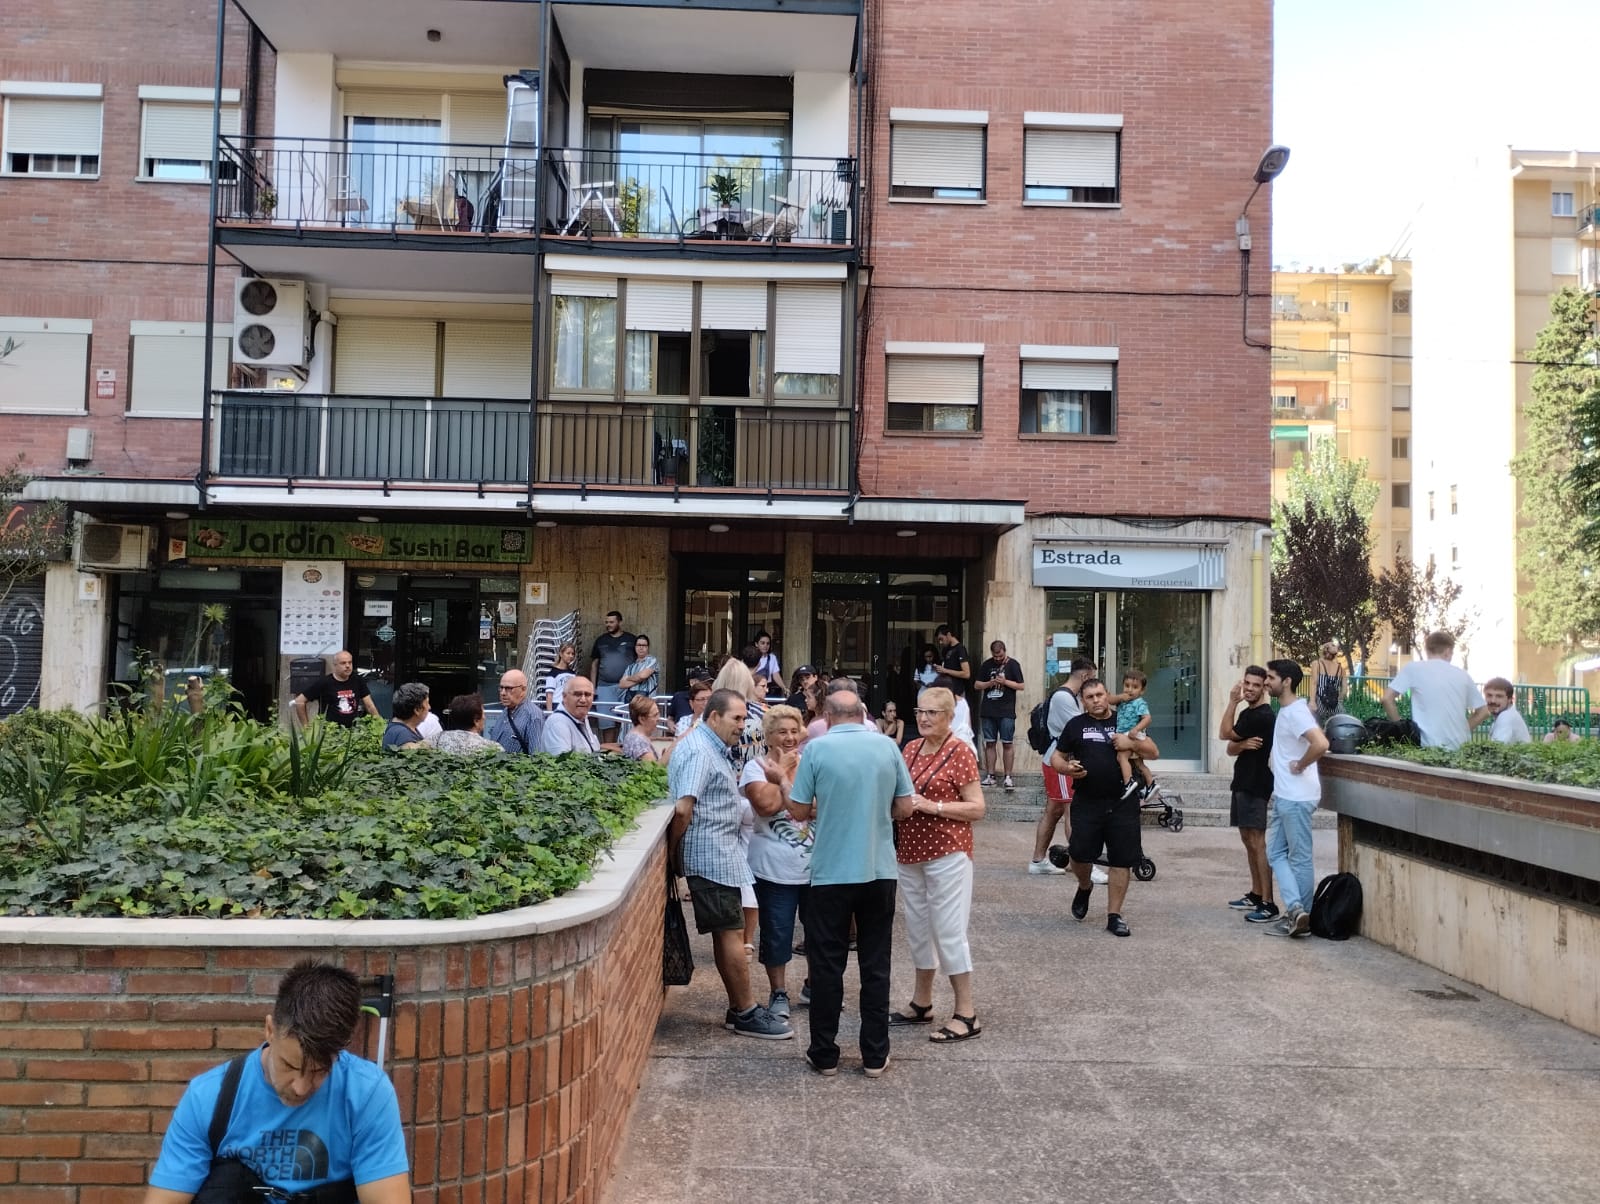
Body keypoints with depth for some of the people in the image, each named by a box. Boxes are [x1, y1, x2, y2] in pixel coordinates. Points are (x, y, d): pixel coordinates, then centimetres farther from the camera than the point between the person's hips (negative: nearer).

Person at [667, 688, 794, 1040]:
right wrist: (673, 850, -10)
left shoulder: (714, 749, 18)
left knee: (727, 934, 13)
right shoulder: (699, 752, -16)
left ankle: (738, 1009, 19)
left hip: (722, 854, 10)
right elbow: (683, 809, -23)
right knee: (732, 934, -5)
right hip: (712, 856, -10)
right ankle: (746, 1013, 3)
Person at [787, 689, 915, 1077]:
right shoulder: (887, 746, 0)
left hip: (831, 873, -2)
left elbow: (799, 811, -4)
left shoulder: (817, 748, -8)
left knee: (827, 965, 9)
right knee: (876, 965, 10)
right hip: (880, 871, 2)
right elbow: (904, 808, 4)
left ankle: (824, 1054, 17)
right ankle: (875, 1056, 17)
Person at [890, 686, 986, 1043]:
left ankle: (966, 1014, 6)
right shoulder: (910, 748, 9)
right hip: (909, 852, 7)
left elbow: (977, 808, -12)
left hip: (947, 853, -7)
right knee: (918, 929, 15)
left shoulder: (960, 752, -10)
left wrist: (932, 806, -20)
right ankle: (921, 1003, 28)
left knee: (949, 931, -3)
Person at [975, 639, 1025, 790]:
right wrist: (990, 683, -8)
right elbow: (977, 685, 10)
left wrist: (1005, 681, -15)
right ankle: (990, 776, 12)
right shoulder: (986, 665, 9)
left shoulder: (1013, 665, 1)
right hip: (988, 711, 3)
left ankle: (1008, 777, 1)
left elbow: (1021, 686, -1)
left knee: (1007, 744, -3)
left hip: (1006, 712, -3)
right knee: (989, 743, 6)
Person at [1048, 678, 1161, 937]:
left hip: (1122, 804, 1)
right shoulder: (1076, 724, 8)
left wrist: (1132, 743, -11)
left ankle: (1114, 916, 12)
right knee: (1079, 853, -7)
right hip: (1086, 802, 0)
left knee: (1121, 860, 1)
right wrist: (1066, 768, -12)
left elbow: (1154, 752, 8)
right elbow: (1056, 757, 11)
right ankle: (1084, 887, 27)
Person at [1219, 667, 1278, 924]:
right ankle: (1255, 894, 22)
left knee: (1257, 842, -12)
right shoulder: (1247, 714, 16)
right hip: (1243, 783, 10)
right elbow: (1230, 750, 10)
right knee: (1248, 840, 14)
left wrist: (1232, 701, -2)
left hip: (1255, 787, -10)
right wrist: (1243, 744, -13)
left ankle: (1268, 904, -12)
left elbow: (1224, 734, -10)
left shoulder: (1263, 716, -14)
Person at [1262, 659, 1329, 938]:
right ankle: (1295, 909, 8)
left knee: (1300, 858, -1)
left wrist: (1300, 766, -20)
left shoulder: (1296, 712, -19)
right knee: (1276, 853, 10)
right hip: (1283, 796, 10)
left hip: (1297, 798, -10)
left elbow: (1321, 744, -32)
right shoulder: (1285, 710, 12)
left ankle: (1302, 914, 6)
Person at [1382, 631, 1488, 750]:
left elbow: (1387, 698, -6)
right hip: (1460, 746, 4)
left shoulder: (1413, 668, 1)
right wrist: (1461, 731, 17)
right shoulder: (1462, 674, 11)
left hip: (1429, 746, -4)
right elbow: (1483, 711, 15)